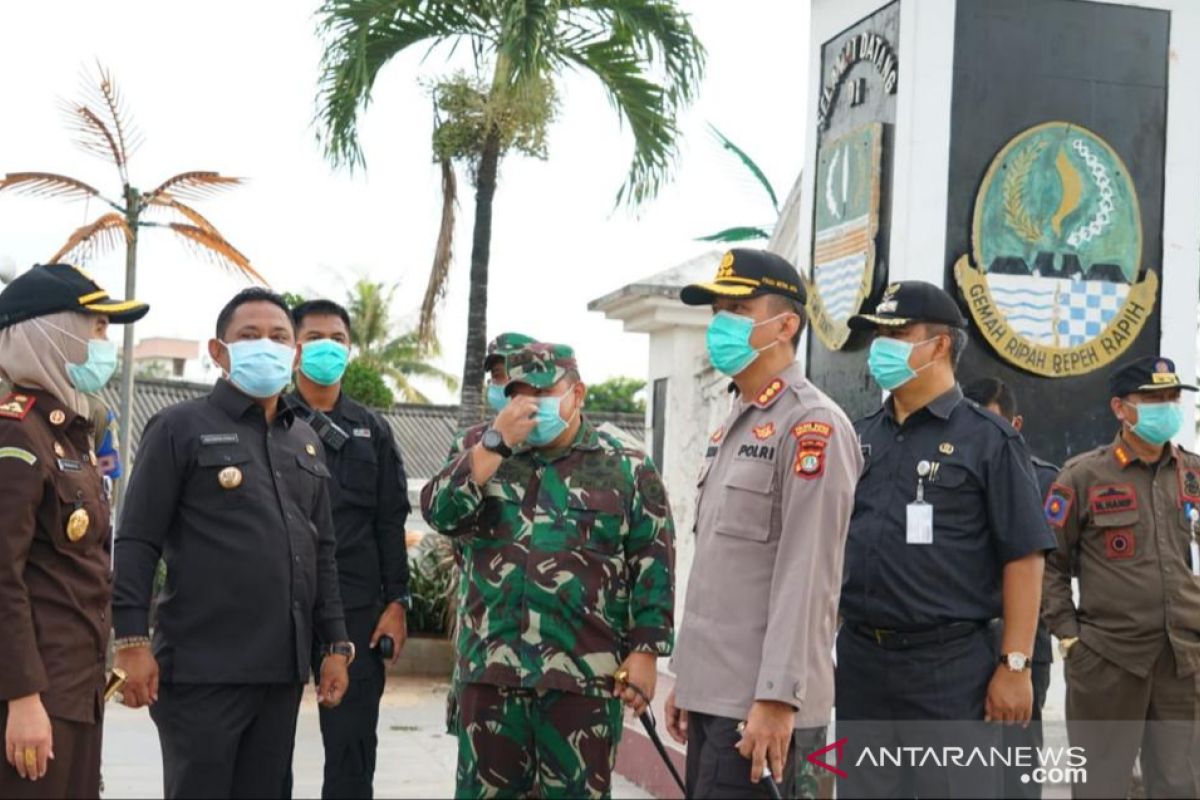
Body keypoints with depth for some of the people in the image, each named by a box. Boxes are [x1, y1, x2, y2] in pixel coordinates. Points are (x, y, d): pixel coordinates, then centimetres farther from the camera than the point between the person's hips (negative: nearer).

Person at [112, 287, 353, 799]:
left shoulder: (305, 441, 16)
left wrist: (335, 644, 13)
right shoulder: (181, 428, -2)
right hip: (202, 670, -6)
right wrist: (132, 642, -14)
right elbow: (137, 543, -7)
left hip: (283, 670, 6)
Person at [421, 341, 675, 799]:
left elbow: (652, 569, 1)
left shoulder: (626, 469, 3)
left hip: (584, 676, -3)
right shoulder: (480, 453, 12)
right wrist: (497, 440, -11)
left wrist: (644, 654, -6)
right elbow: (439, 513, -4)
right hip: (490, 670, 3)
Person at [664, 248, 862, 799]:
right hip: (712, 695, 9)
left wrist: (776, 698, -21)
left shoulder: (812, 425, -12)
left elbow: (806, 576, -18)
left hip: (761, 703, -8)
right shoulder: (732, 426, 16)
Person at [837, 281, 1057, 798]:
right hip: (860, 660, 5)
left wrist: (1015, 665, -12)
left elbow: (1024, 557, -7)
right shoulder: (860, 438, 12)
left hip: (951, 665, -5)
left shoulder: (988, 439, -3)